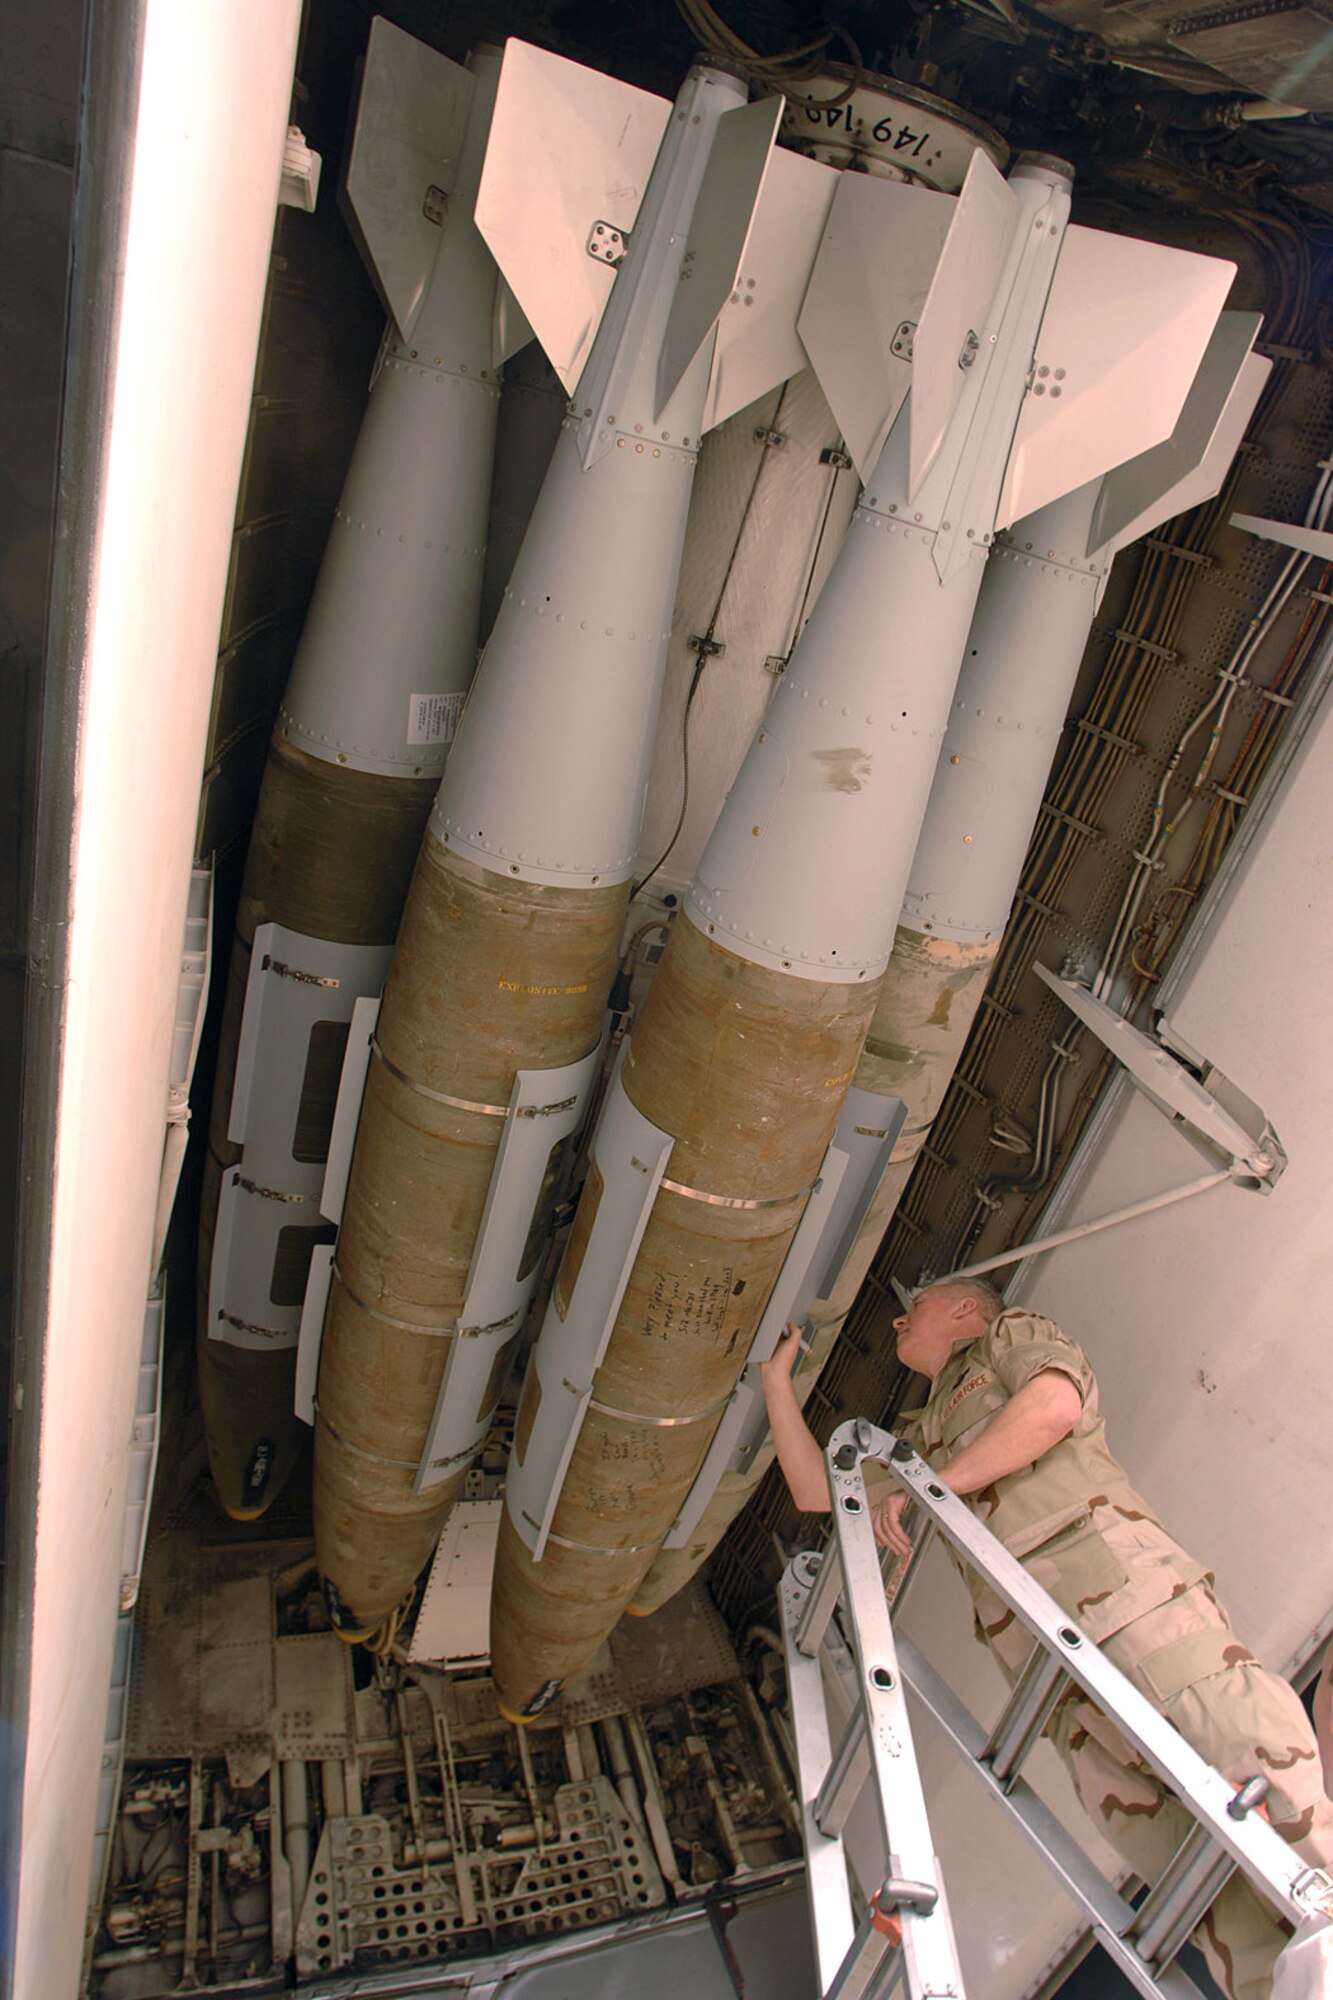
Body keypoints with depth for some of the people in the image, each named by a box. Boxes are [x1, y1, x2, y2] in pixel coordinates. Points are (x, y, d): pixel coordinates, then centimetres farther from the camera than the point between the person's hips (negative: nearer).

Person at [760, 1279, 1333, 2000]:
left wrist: (931, 1484, -2)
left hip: (1117, 1580, -5)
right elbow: (816, 1490, 35)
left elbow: (1055, 1405, -3)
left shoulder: (1015, 1333, 20)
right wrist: (777, 1378, 36)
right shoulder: (920, 1433, 37)